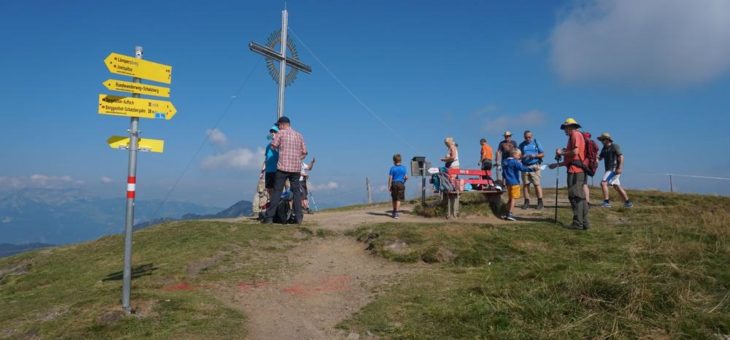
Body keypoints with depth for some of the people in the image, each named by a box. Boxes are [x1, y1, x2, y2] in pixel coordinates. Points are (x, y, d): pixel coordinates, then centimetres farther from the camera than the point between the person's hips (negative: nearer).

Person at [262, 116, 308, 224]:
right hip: (296, 168, 3)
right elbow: (304, 152, 11)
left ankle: (269, 217, -1)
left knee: (277, 191, 0)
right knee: (296, 191, 10)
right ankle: (298, 217, 6)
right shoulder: (299, 135, 11)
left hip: (283, 167, -3)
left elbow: (273, 146, 1)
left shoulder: (280, 133, -1)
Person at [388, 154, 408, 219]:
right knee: (398, 199, 0)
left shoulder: (392, 168, -5)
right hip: (401, 184, 0)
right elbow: (406, 177, 5)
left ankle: (394, 212, 28)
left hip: (394, 184, 0)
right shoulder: (403, 168, 2)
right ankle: (396, 213, -7)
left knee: (394, 199, 15)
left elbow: (390, 178, -8)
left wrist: (389, 186, -3)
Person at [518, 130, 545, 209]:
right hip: (525, 166, 3)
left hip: (534, 166, -3)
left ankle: (540, 202, -5)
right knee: (525, 184, 1)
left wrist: (535, 155, -12)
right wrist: (522, 156, -12)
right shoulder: (521, 145, 12)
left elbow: (543, 154, 5)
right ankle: (527, 202, 7)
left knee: (537, 184, -8)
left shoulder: (536, 143, 7)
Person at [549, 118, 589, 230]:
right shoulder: (576, 136, 25)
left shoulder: (575, 135, -5)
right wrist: (558, 164, 25)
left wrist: (562, 153, -4)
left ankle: (578, 223, -10)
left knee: (575, 196, -10)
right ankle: (584, 223, 14)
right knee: (580, 197, 11)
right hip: (578, 170, 10)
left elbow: (575, 152, -19)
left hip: (575, 171, -10)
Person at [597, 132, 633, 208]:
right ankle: (628, 202, 23)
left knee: (603, 183, -19)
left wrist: (619, 168, -28)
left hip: (614, 170, -9)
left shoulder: (615, 146, -9)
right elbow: (600, 158, 14)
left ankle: (606, 202, -18)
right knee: (617, 187, 14)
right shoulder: (604, 148, 14)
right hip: (609, 170, 9)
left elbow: (621, 156, -17)